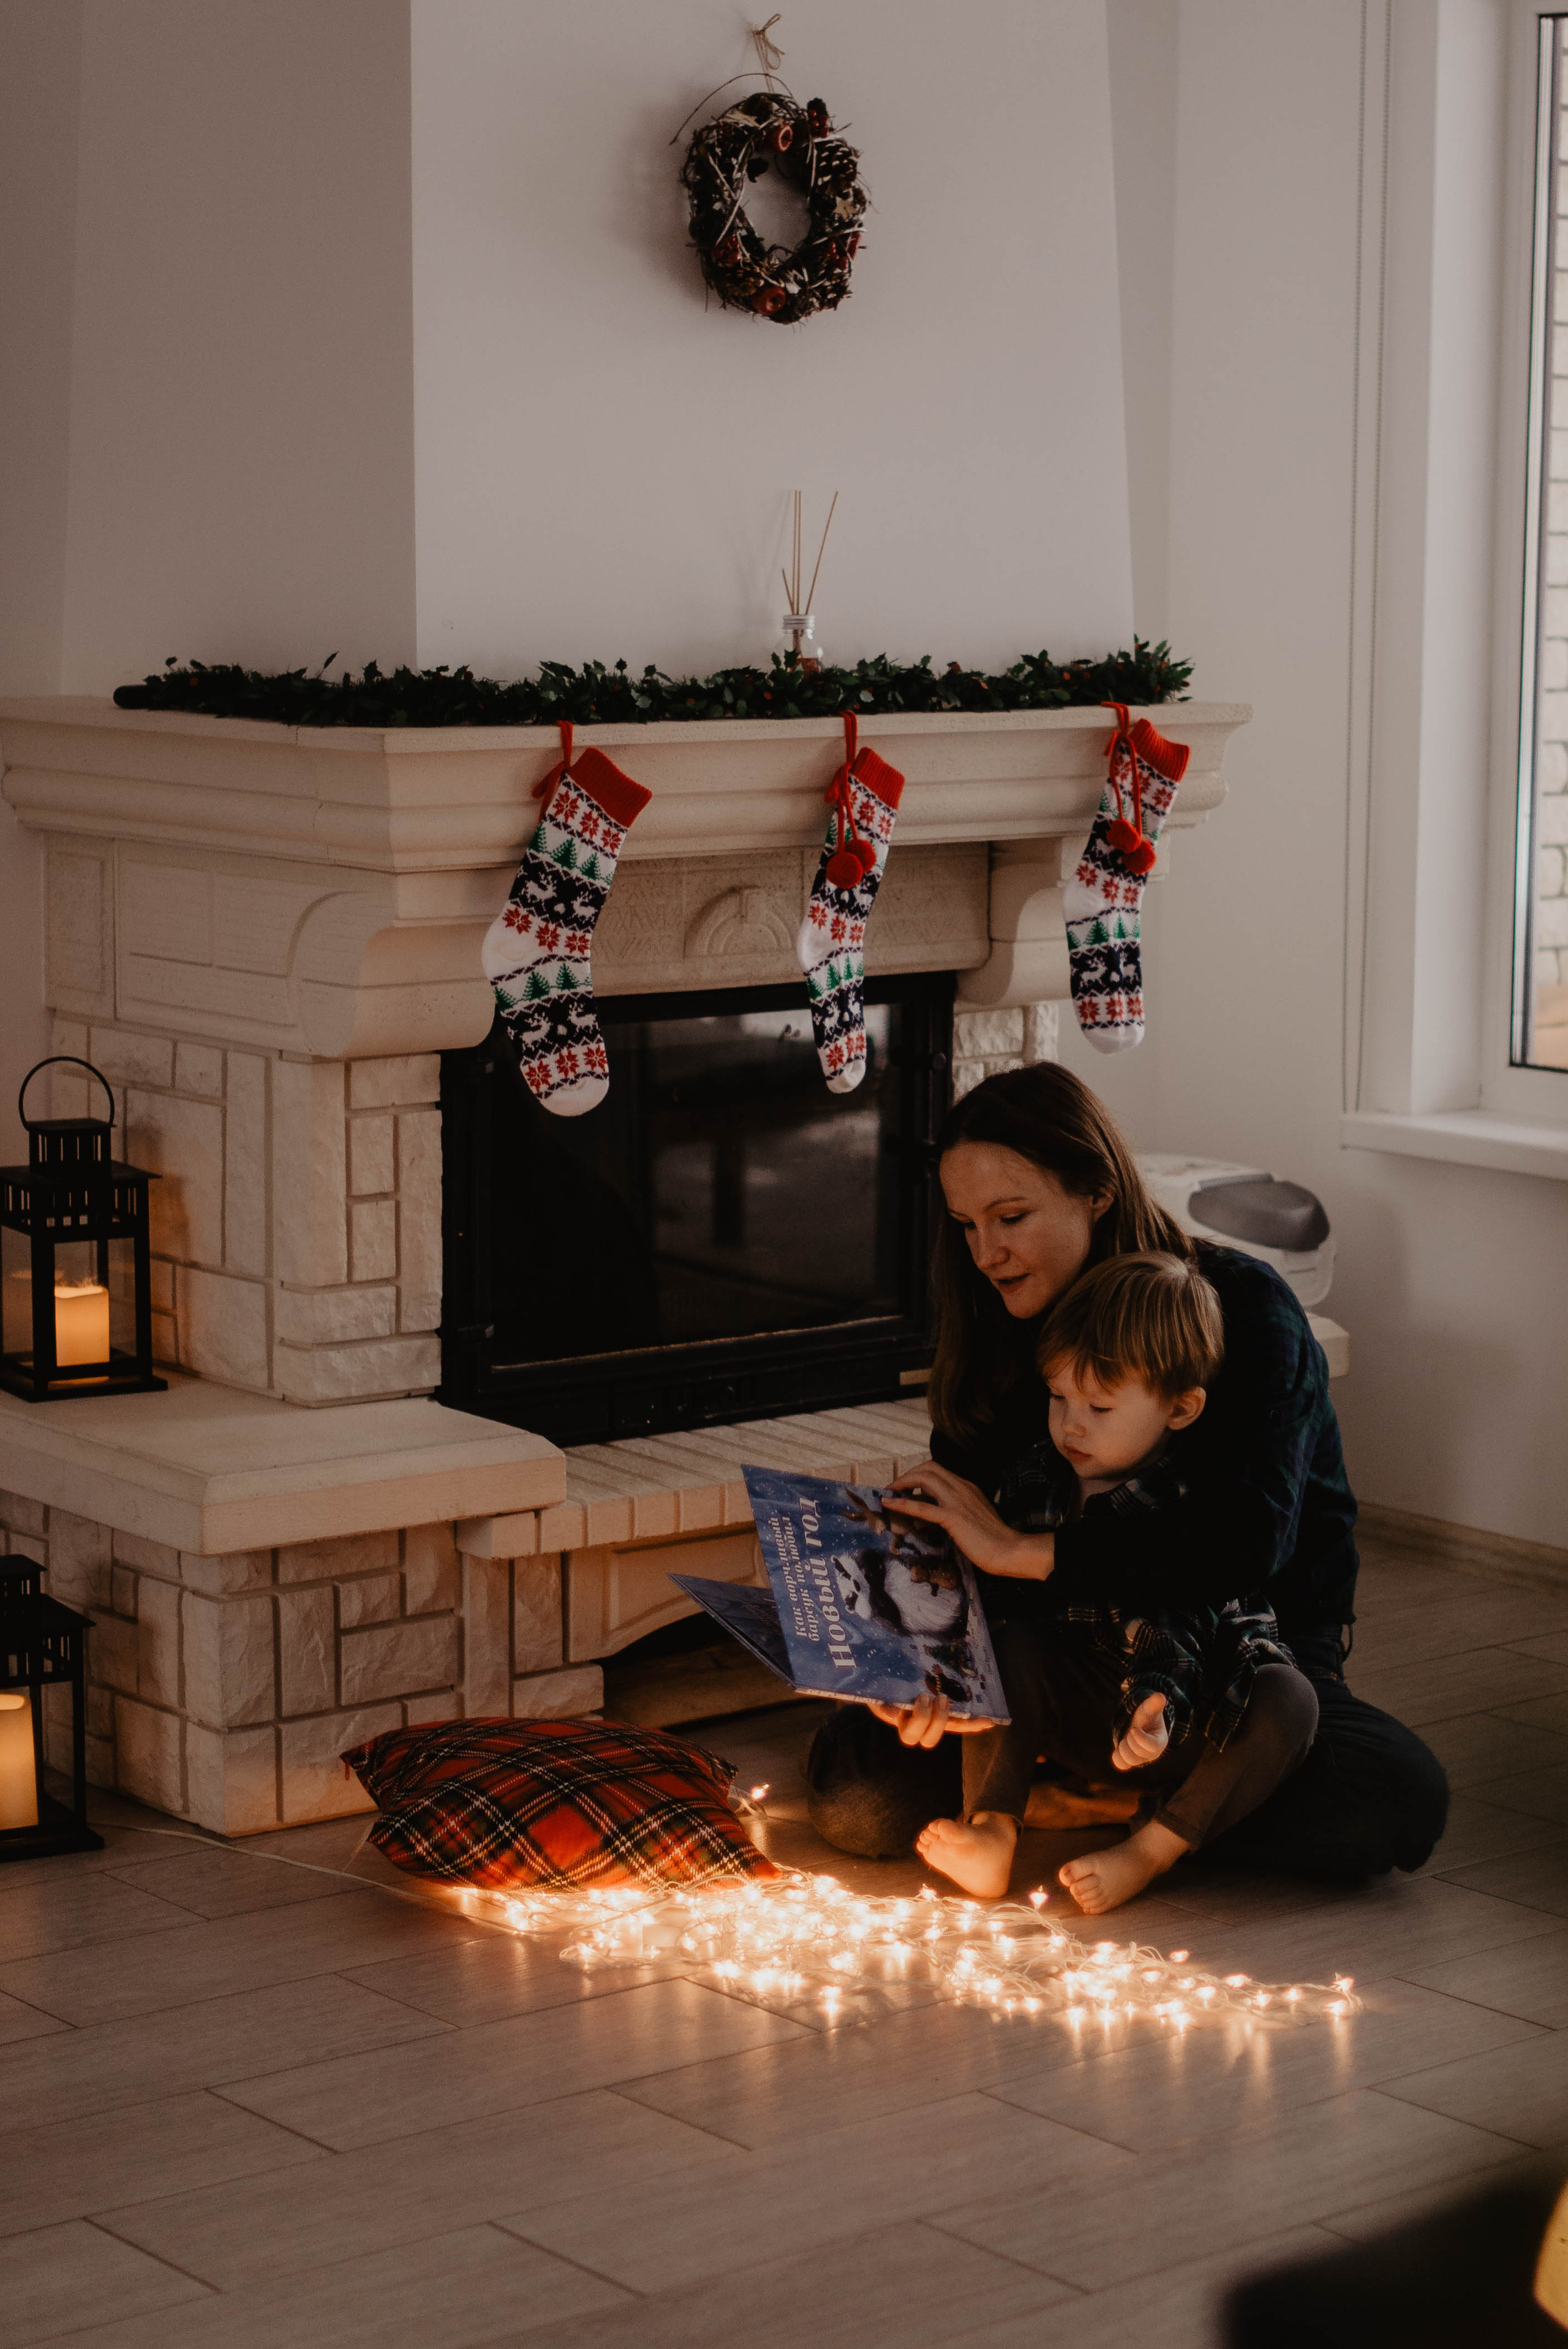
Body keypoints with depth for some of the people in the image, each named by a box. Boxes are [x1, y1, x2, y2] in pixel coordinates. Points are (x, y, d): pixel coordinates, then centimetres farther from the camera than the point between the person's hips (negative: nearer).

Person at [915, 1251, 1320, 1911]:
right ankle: (992, 1832, -29)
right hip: (1083, 1718, 4)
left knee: (1287, 1701, -31)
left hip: (1181, 1723, -4)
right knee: (1014, 1641, -22)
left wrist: (1156, 1707, -47)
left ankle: (1150, 1850, -31)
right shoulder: (1039, 1480, -1)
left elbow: (1175, 1631, -29)